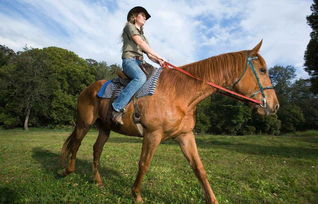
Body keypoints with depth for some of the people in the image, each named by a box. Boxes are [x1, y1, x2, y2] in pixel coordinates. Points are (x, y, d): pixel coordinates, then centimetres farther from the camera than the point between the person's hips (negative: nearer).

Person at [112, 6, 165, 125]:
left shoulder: (142, 34, 30)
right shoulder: (129, 26, 10)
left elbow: (149, 54, 19)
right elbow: (140, 42, -7)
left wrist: (159, 61, -3)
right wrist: (158, 56, -10)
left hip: (140, 62, 8)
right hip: (129, 60, -8)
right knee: (141, 77, -37)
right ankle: (117, 108, -34)